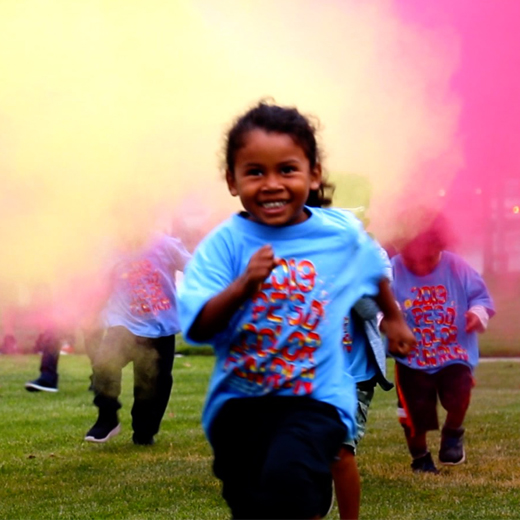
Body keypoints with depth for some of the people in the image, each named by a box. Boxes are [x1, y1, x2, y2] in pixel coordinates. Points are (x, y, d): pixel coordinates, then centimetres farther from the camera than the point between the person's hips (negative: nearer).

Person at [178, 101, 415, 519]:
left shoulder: (341, 233, -1)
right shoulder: (225, 243, -8)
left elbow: (374, 271, 21)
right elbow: (197, 329, -16)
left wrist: (394, 317, 39)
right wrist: (243, 286, -31)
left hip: (316, 397, -1)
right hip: (239, 399, 1)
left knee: (288, 475, -27)